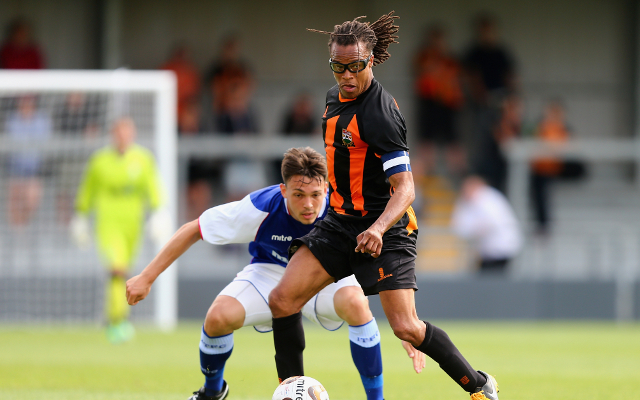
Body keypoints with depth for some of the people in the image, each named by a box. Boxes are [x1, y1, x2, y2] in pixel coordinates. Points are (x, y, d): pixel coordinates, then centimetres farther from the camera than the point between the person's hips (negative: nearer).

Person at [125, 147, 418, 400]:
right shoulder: (261, 208, -31)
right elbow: (193, 230, -19)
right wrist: (147, 278, -19)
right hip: (272, 272, 1)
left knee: (355, 302, -36)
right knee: (218, 317, -25)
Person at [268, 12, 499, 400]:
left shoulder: (380, 114, -22)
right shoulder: (337, 97, 4)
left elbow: (404, 188, -27)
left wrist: (378, 229, -42)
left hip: (386, 230, -8)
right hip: (340, 222, 8)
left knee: (407, 327, -13)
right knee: (282, 300, -6)